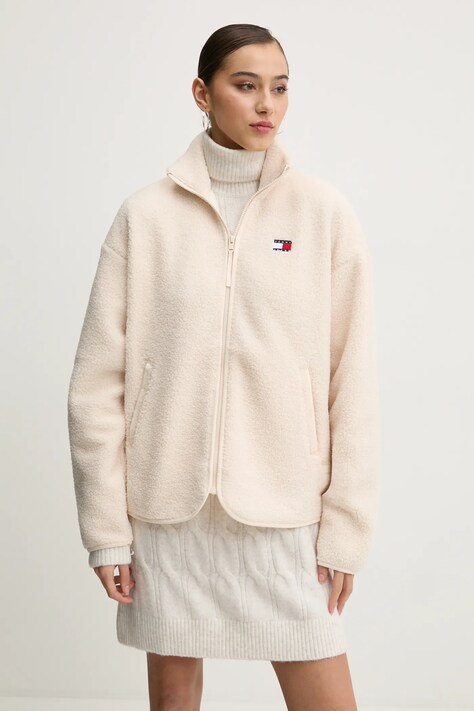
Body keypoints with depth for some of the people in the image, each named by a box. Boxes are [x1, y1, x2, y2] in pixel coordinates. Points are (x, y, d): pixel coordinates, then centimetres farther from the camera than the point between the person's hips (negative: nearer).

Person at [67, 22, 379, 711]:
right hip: (168, 500, 1)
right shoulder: (147, 215, 0)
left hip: (286, 509, 0)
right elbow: (98, 381, -1)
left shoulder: (324, 212, 1)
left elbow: (353, 380, 0)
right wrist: (106, 528, -3)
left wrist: (346, 527, -3)